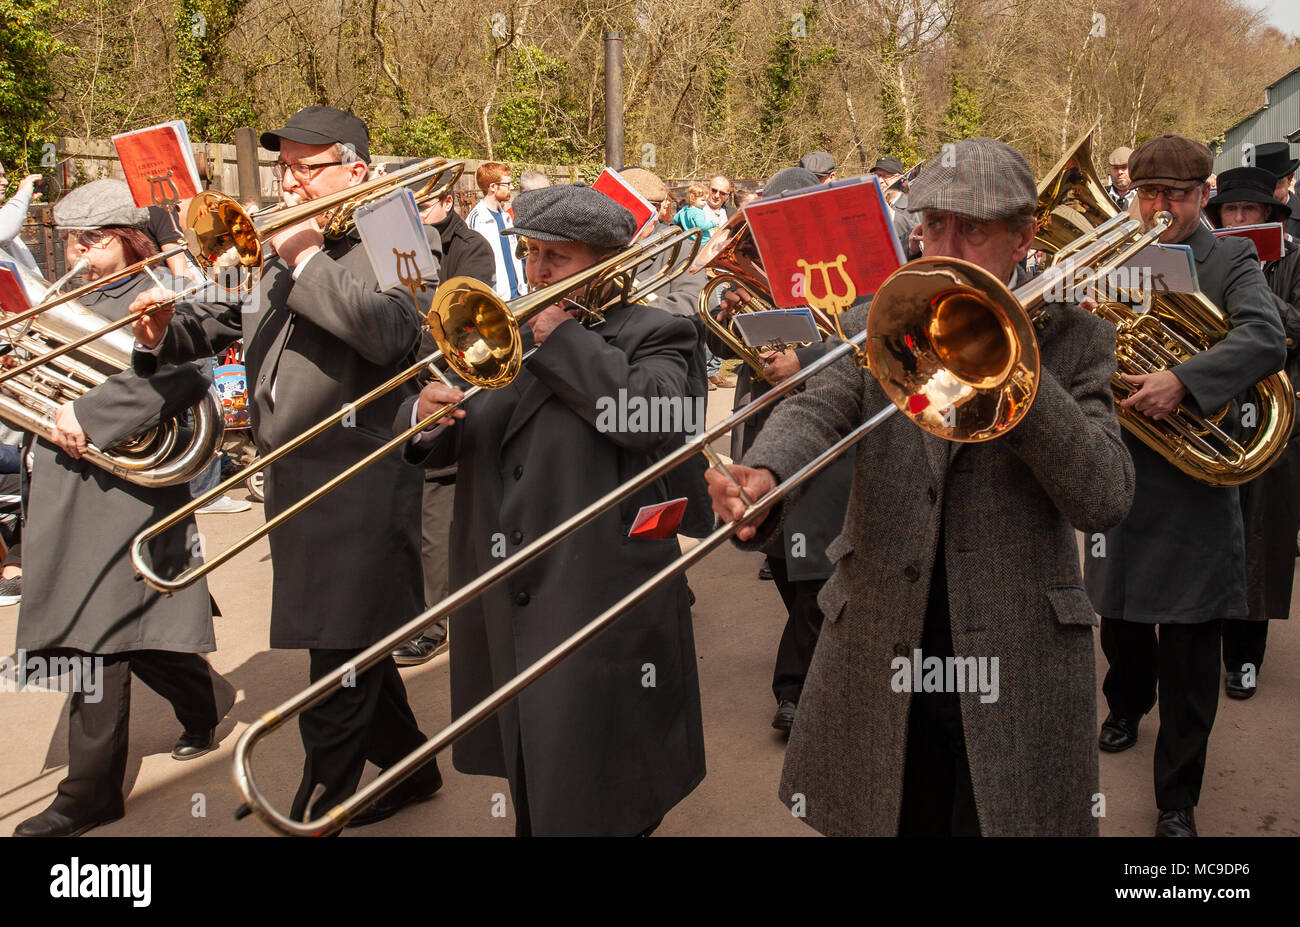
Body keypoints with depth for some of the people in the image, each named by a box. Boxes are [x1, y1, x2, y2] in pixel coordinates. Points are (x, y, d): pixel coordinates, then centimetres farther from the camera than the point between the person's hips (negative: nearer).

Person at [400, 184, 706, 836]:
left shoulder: (652, 335, -3)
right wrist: (424, 416, -14)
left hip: (599, 624, -6)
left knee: (593, 811, 4)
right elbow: (440, 447, 9)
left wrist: (561, 336, -16)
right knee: (533, 804, 20)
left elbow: (647, 416, -24)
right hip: (506, 622, 6)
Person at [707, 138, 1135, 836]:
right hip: (878, 664, 2)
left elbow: (1105, 499, -12)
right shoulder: (874, 327, 5)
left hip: (1018, 670, -1)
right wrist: (763, 477, -36)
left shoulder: (1071, 339, 0)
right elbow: (816, 409, -14)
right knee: (876, 820, 15)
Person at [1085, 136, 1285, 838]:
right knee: (1120, 617, 20)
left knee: (1189, 645, 0)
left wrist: (1182, 379, -32)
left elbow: (1266, 340, -18)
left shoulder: (1230, 261, -2)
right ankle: (1127, 706, 50)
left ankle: (1177, 799, 13)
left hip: (1191, 486, -3)